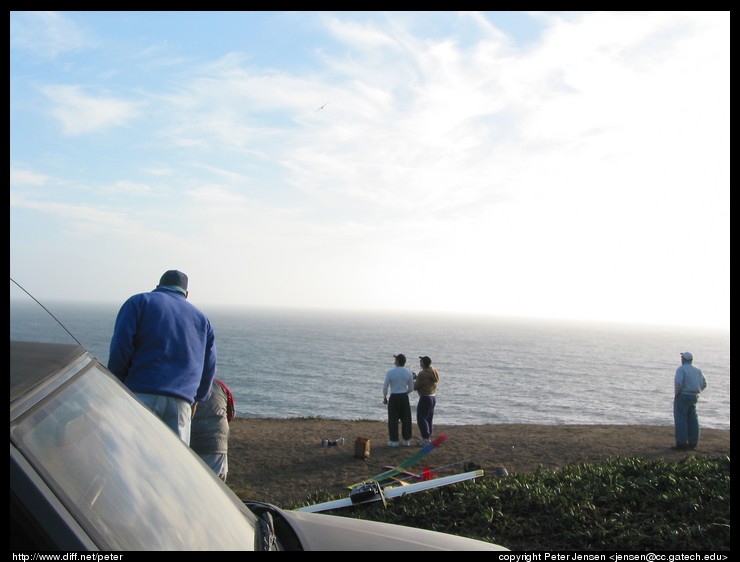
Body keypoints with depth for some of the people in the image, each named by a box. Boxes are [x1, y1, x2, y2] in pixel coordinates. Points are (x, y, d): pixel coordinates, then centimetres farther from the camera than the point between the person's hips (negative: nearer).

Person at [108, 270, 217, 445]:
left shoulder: (139, 302, 11)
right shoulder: (201, 318, 22)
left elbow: (120, 346, -3)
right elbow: (209, 367, 20)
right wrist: (196, 399, 34)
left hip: (141, 393, -3)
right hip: (180, 403, 3)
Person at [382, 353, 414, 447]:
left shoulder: (390, 372, -10)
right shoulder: (408, 373, -2)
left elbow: (385, 387, -6)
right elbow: (411, 388, 5)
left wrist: (385, 398, 10)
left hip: (394, 398, -2)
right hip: (404, 397, 3)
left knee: (393, 419, 5)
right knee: (406, 419, 11)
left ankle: (394, 441, 8)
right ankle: (406, 440, 15)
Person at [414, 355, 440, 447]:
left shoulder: (422, 374, -22)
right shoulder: (434, 371, 2)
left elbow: (416, 387, -14)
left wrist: (413, 380, 3)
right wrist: (417, 378, 12)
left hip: (425, 398, -9)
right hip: (433, 397, 9)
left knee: (421, 419, 0)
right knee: (429, 418, 16)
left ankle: (426, 440, -1)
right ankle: (428, 438, 24)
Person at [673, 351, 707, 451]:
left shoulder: (681, 369, -11)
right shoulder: (697, 370, 12)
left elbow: (678, 382, -25)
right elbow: (703, 384, 13)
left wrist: (677, 393, -12)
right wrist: (694, 393, 17)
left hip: (682, 396, -7)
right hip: (694, 397, 7)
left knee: (681, 420, -4)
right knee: (692, 420, 10)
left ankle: (682, 443, -6)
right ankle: (692, 443, 12)